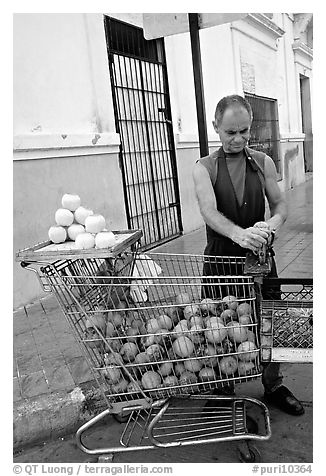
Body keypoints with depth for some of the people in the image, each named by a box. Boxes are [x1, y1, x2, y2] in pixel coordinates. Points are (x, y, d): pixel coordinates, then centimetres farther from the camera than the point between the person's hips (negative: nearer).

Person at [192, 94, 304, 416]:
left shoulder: (263, 163, 4)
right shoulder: (205, 168, -5)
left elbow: (279, 205, 5)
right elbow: (209, 211, -21)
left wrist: (271, 225, -20)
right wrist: (238, 233, -41)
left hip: (259, 255, 2)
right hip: (221, 257, -2)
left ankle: (273, 386, 33)